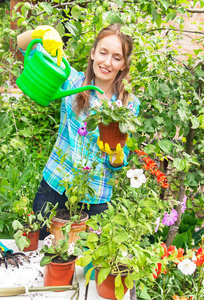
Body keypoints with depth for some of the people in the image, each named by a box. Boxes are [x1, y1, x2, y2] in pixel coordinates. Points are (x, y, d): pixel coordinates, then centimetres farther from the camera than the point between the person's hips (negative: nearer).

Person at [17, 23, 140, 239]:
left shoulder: (130, 104, -2)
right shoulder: (73, 81, -3)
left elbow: (118, 164, 0)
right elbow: (23, 43, -3)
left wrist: (115, 152, -23)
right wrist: (46, 32, -24)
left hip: (95, 200, 0)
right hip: (54, 187, 1)